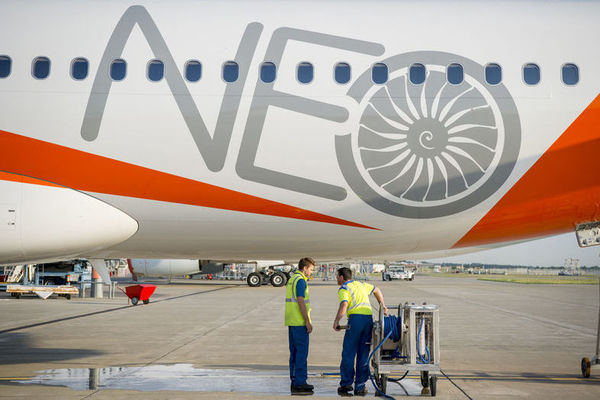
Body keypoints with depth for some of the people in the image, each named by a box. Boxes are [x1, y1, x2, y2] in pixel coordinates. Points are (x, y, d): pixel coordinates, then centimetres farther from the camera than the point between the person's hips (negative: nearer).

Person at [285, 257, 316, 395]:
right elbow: (301, 302, -19)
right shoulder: (300, 280, -14)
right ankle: (299, 384, -6)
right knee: (301, 352, -6)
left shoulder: (292, 279, 17)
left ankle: (295, 382, 15)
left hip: (291, 322, 10)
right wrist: (308, 322, -17)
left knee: (295, 352, 12)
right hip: (299, 322, -10)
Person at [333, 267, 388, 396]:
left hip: (356, 318, -6)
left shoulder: (343, 289, 3)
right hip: (369, 318, 6)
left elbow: (343, 306, -14)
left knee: (348, 353, 1)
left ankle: (346, 384, -2)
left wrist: (336, 321, -5)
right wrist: (383, 306, 42)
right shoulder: (360, 284, 25)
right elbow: (376, 290, 38)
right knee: (363, 354, 7)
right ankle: (360, 387, 6)